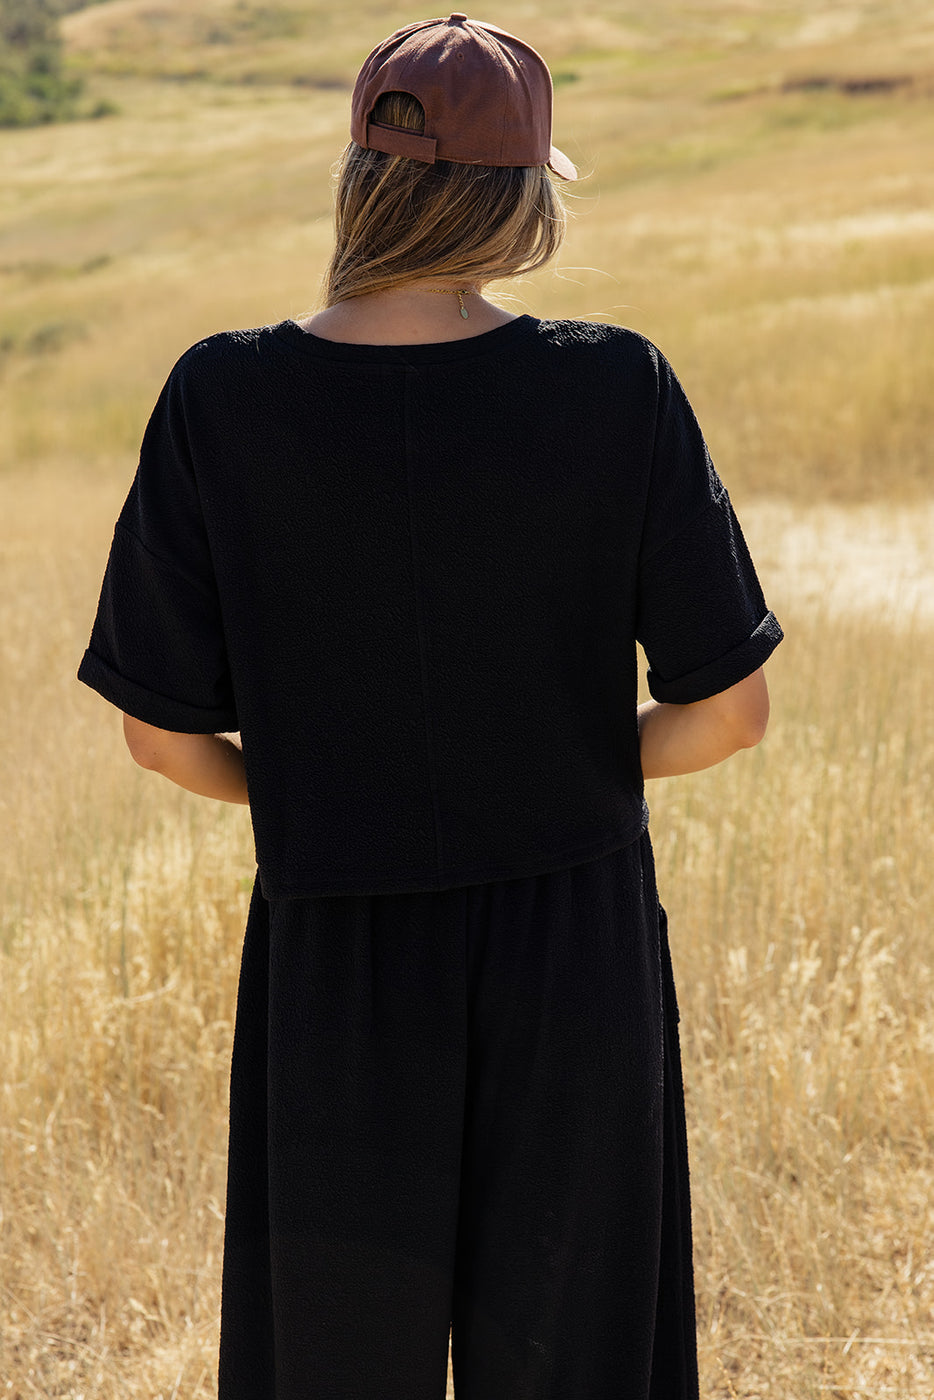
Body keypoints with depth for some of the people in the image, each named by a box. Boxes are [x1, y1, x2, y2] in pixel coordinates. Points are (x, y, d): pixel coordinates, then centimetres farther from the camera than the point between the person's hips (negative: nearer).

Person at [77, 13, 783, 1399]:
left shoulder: (220, 401, -11)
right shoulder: (619, 388, -12)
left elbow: (163, 731, -5)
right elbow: (726, 709, -8)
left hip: (334, 970, 0)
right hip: (577, 950, 0)